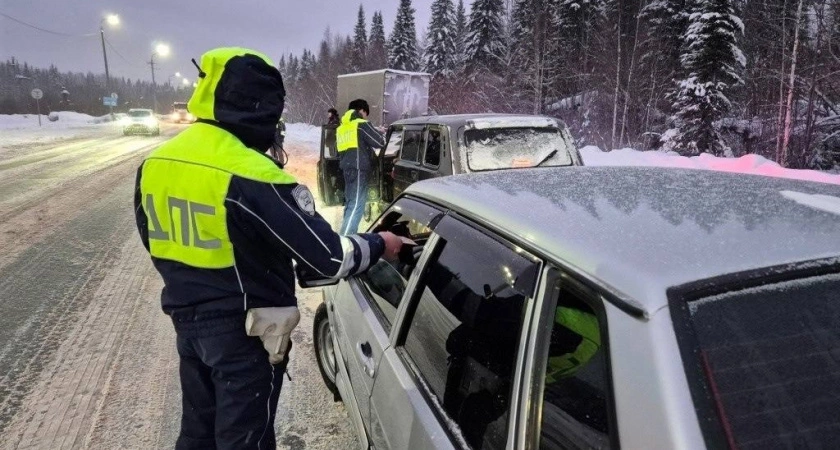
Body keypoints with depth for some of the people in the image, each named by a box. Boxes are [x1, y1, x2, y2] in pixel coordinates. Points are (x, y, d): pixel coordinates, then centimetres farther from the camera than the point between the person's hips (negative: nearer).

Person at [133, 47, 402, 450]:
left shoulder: (154, 163, 0)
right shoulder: (252, 175, -26)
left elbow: (154, 242, 13)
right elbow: (327, 256, -24)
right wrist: (379, 245, -6)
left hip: (186, 319, 8)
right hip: (244, 330, -7)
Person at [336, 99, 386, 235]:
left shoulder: (342, 128, 20)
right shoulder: (361, 124, -4)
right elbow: (380, 142, -7)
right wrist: (379, 133, 12)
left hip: (347, 169, 9)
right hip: (358, 169, -9)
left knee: (350, 204, 16)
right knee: (356, 206, -13)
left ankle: (347, 235, 19)